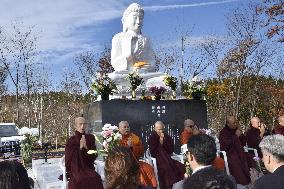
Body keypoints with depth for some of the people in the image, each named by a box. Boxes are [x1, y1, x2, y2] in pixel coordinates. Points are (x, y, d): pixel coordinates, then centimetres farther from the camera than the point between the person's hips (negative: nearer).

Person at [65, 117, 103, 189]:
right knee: (81, 179, -34)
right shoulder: (71, 140, 0)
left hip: (88, 167, 2)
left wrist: (86, 147, -13)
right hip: (76, 169, -2)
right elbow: (69, 159, -4)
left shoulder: (90, 138, 7)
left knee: (96, 178, -28)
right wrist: (80, 147, -15)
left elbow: (94, 156, 5)